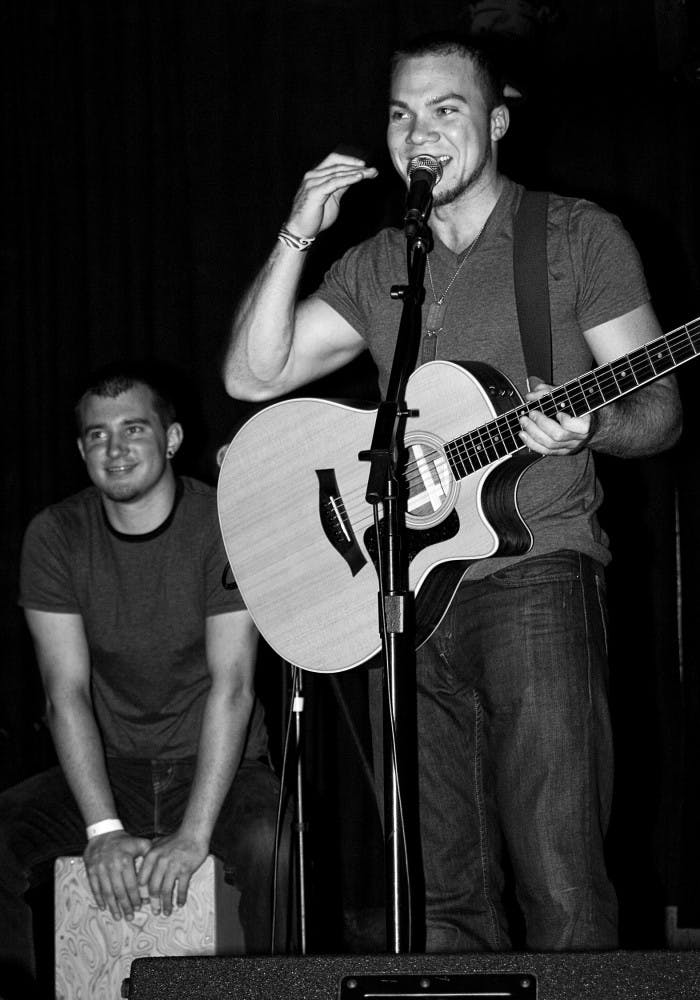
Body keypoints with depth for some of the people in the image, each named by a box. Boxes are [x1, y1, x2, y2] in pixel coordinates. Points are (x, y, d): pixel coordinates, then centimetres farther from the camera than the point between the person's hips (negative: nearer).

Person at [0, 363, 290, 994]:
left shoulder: (225, 525, -10)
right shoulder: (55, 535, -2)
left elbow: (232, 688, -16)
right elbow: (67, 693, -8)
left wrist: (193, 835, -26)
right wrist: (103, 830, -20)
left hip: (218, 772, -3)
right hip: (105, 772, 3)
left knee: (274, 851, -34)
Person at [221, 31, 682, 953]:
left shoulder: (577, 236, 4)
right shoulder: (376, 265, 16)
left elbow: (658, 411, 2)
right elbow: (251, 376, 8)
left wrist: (585, 428, -20)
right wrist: (299, 236, -1)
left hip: (534, 566, -5)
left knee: (560, 885, -13)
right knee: (444, 891, 6)